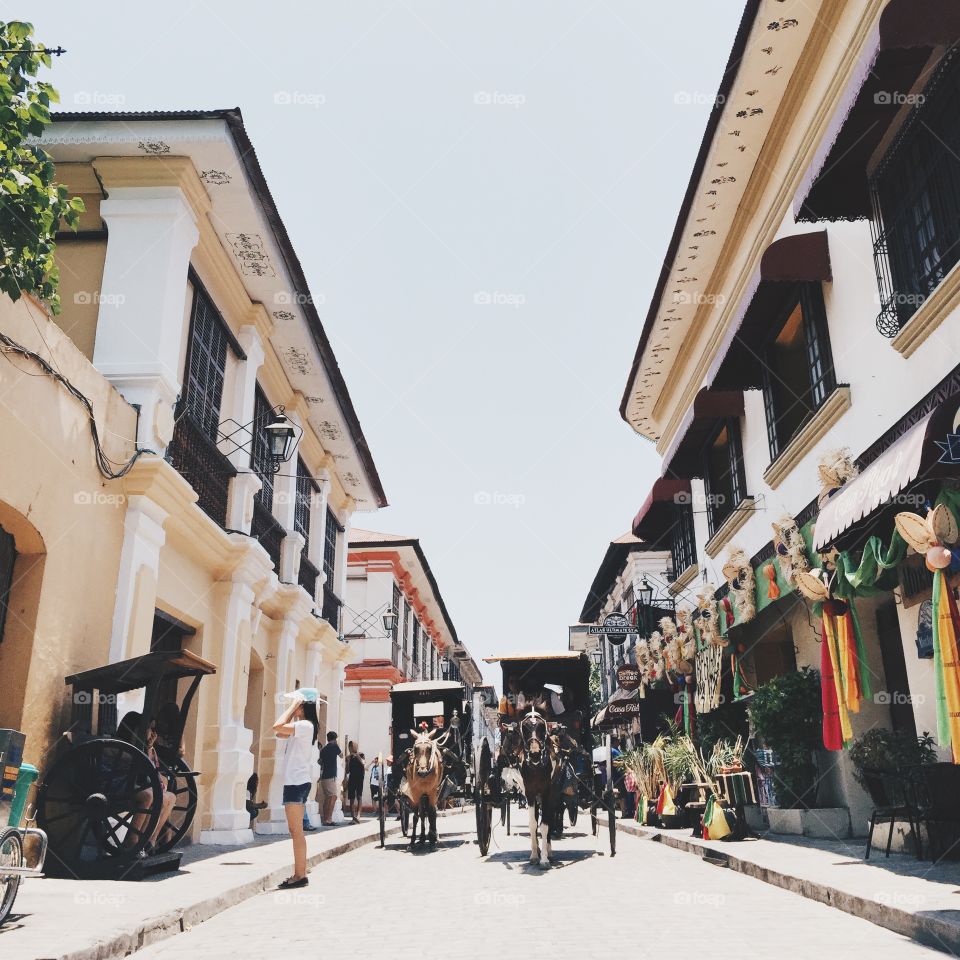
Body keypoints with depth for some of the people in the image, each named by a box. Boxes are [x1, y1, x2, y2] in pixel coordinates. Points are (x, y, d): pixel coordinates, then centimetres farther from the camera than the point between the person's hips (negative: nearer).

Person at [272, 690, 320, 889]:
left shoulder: (305, 725, -15)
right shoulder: (301, 726, 17)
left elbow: (277, 727, -24)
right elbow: (279, 733, 21)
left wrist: (292, 707, -14)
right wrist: (292, 711, 16)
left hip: (297, 783, -10)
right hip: (295, 782, 10)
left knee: (296, 831, -7)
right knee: (295, 831, 13)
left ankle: (300, 875, -4)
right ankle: (299, 874, 17)